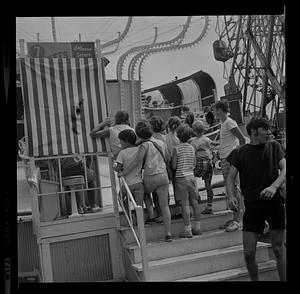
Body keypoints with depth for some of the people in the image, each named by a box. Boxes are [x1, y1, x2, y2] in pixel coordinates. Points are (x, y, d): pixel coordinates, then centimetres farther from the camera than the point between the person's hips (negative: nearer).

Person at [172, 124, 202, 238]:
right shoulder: (192, 148, 6)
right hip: (191, 176, 5)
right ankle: (197, 227, 17)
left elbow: (174, 166, -9)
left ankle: (188, 230, -2)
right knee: (194, 202, 10)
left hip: (181, 178, -5)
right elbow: (194, 164, 12)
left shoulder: (176, 148, -9)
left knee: (185, 204, -4)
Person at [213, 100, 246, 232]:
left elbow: (242, 139, -14)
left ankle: (237, 220, -3)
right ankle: (234, 218, 19)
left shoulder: (230, 123, -11)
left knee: (233, 188, -7)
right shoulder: (223, 123, 17)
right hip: (224, 159, 10)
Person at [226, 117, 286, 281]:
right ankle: (254, 280, 23)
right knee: (248, 253, -1)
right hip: (252, 204, 0)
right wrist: (231, 196, -16)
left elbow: (284, 169, 1)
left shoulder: (274, 147, 9)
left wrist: (274, 186, -18)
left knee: (278, 249, 7)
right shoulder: (240, 153, 6)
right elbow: (230, 178, 4)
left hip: (274, 201, 1)